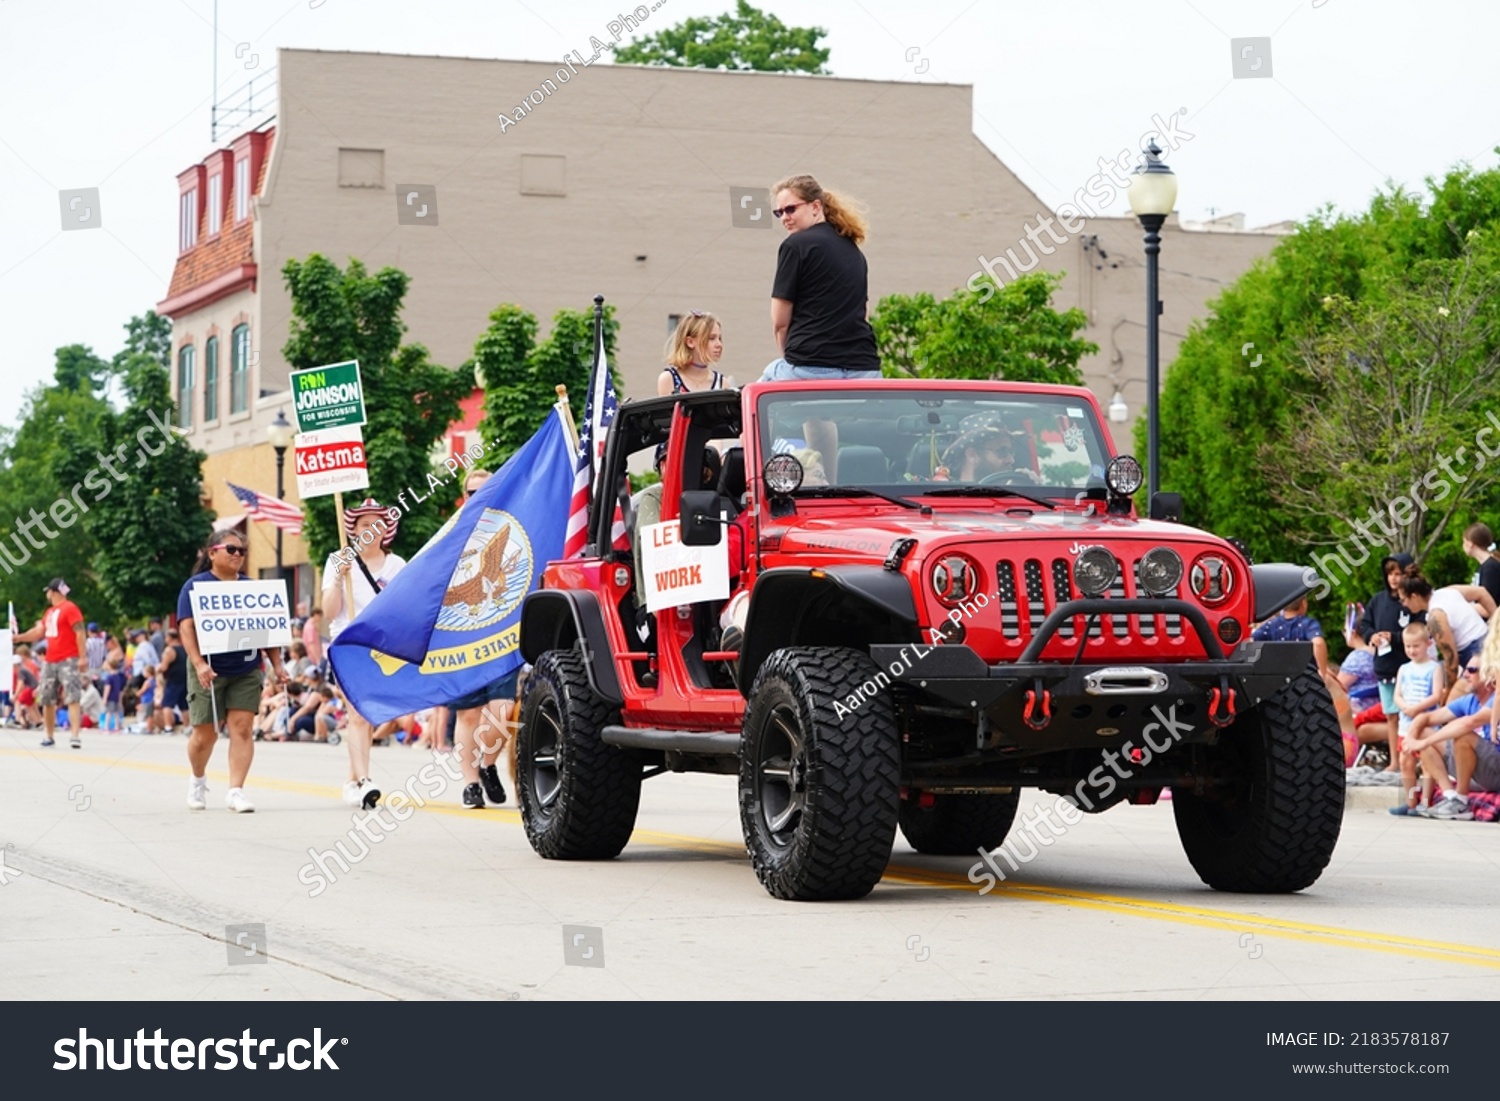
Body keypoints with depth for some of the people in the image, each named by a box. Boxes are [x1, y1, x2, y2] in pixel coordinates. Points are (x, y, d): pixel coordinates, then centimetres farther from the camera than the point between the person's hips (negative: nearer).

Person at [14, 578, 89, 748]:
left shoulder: (70, 608, -9)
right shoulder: (49, 612, 18)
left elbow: (80, 633, -14)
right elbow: (38, 632, 23)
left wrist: (83, 657, -20)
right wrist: (19, 638, 16)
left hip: (68, 661, -9)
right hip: (49, 662, 9)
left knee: (72, 698, -14)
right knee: (47, 700, 8)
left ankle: (74, 735, -21)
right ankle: (49, 736, 17)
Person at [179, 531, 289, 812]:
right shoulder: (196, 586, -1)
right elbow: (186, 627, -9)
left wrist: (276, 663, 5)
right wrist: (199, 664, -21)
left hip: (247, 670, 3)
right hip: (210, 671, -3)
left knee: (242, 728, -8)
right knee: (205, 734, 3)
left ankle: (235, 790, -7)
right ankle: (198, 780, 30)